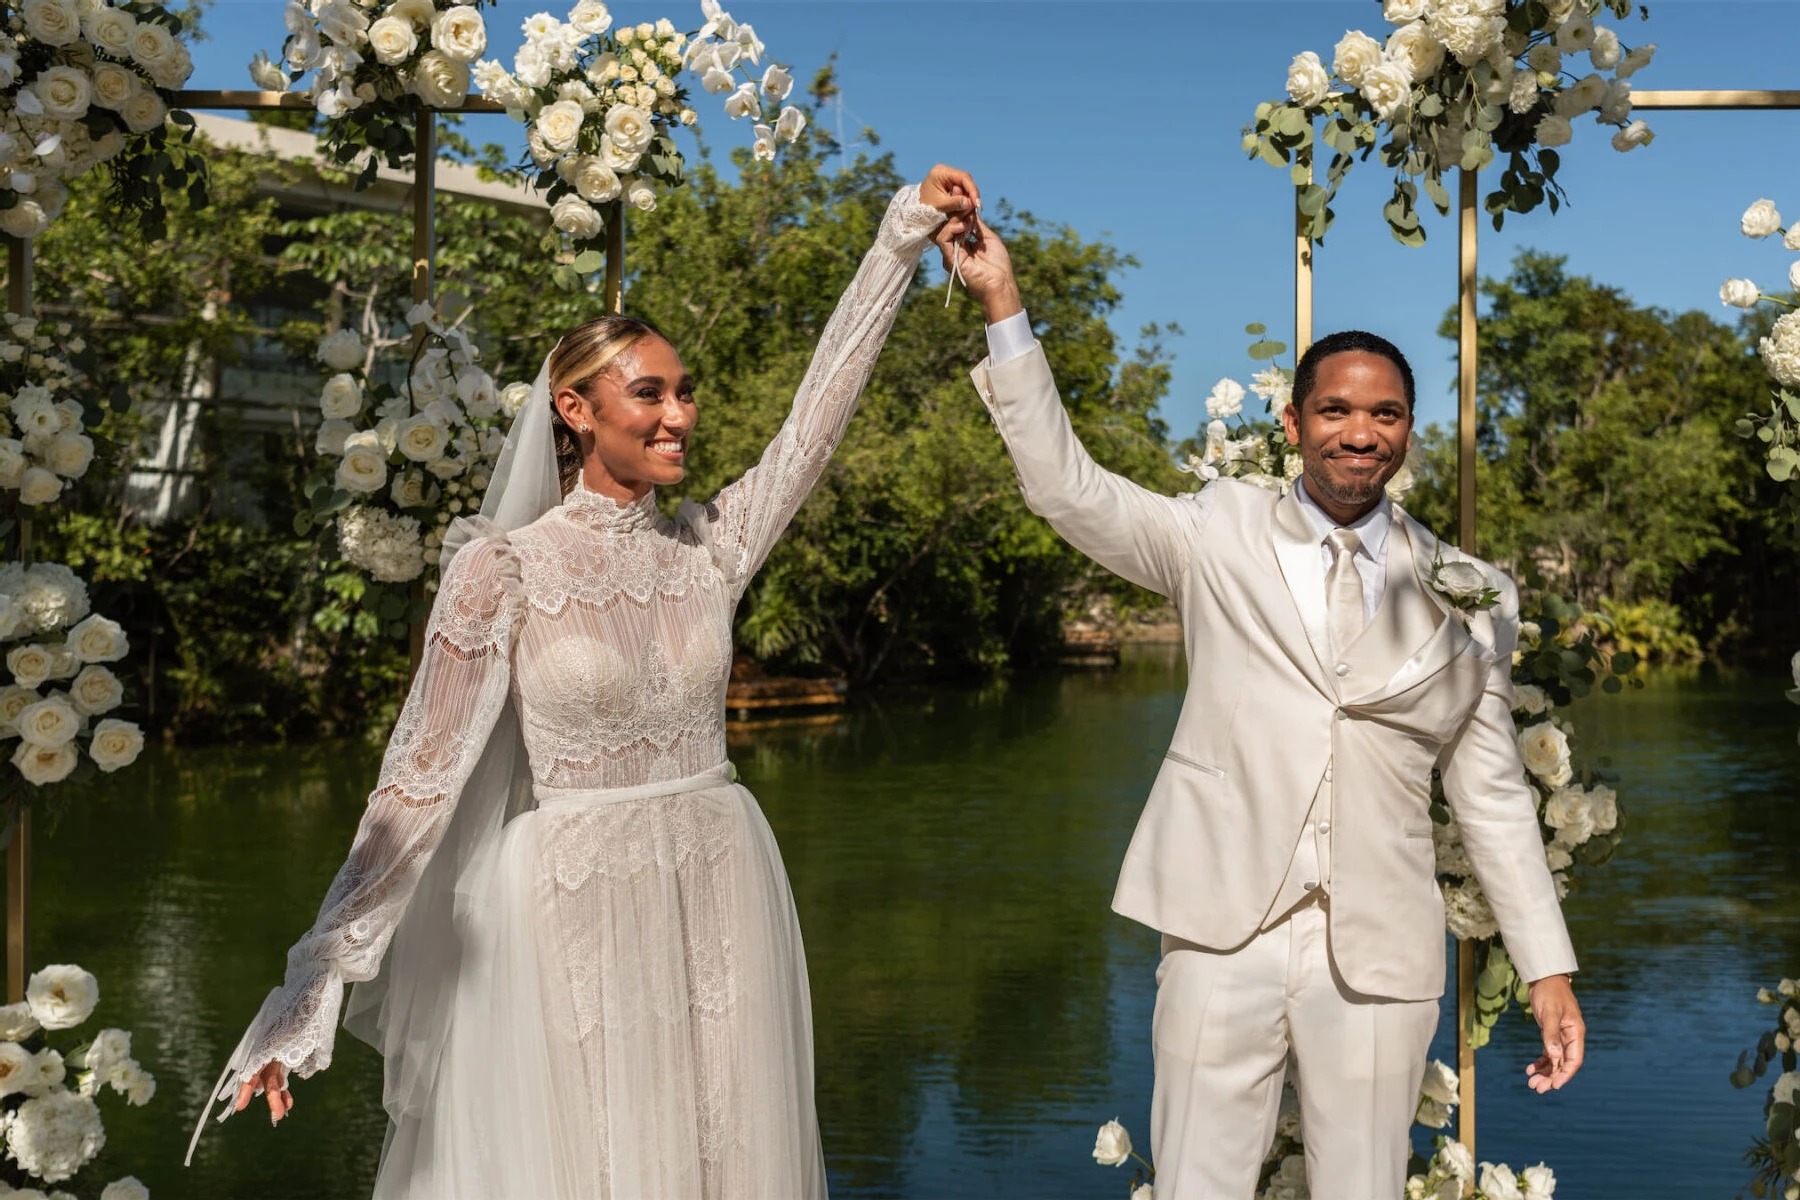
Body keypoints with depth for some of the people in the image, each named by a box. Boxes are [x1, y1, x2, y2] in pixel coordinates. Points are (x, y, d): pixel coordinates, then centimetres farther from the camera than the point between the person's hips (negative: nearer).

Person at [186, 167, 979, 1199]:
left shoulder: (707, 550, 4)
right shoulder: (504, 568, -9)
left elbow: (817, 418, 1)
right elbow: (421, 778, -9)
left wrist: (902, 240, -2)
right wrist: (318, 977, -12)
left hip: (722, 899, 4)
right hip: (573, 910, -4)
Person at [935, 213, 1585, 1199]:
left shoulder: (1467, 597, 7)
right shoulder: (1221, 537, 4)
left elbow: (1494, 795, 10)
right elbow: (1066, 488, -6)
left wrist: (1548, 970, 8)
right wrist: (1002, 302, -12)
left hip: (1376, 956, 1)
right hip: (1223, 933, -1)